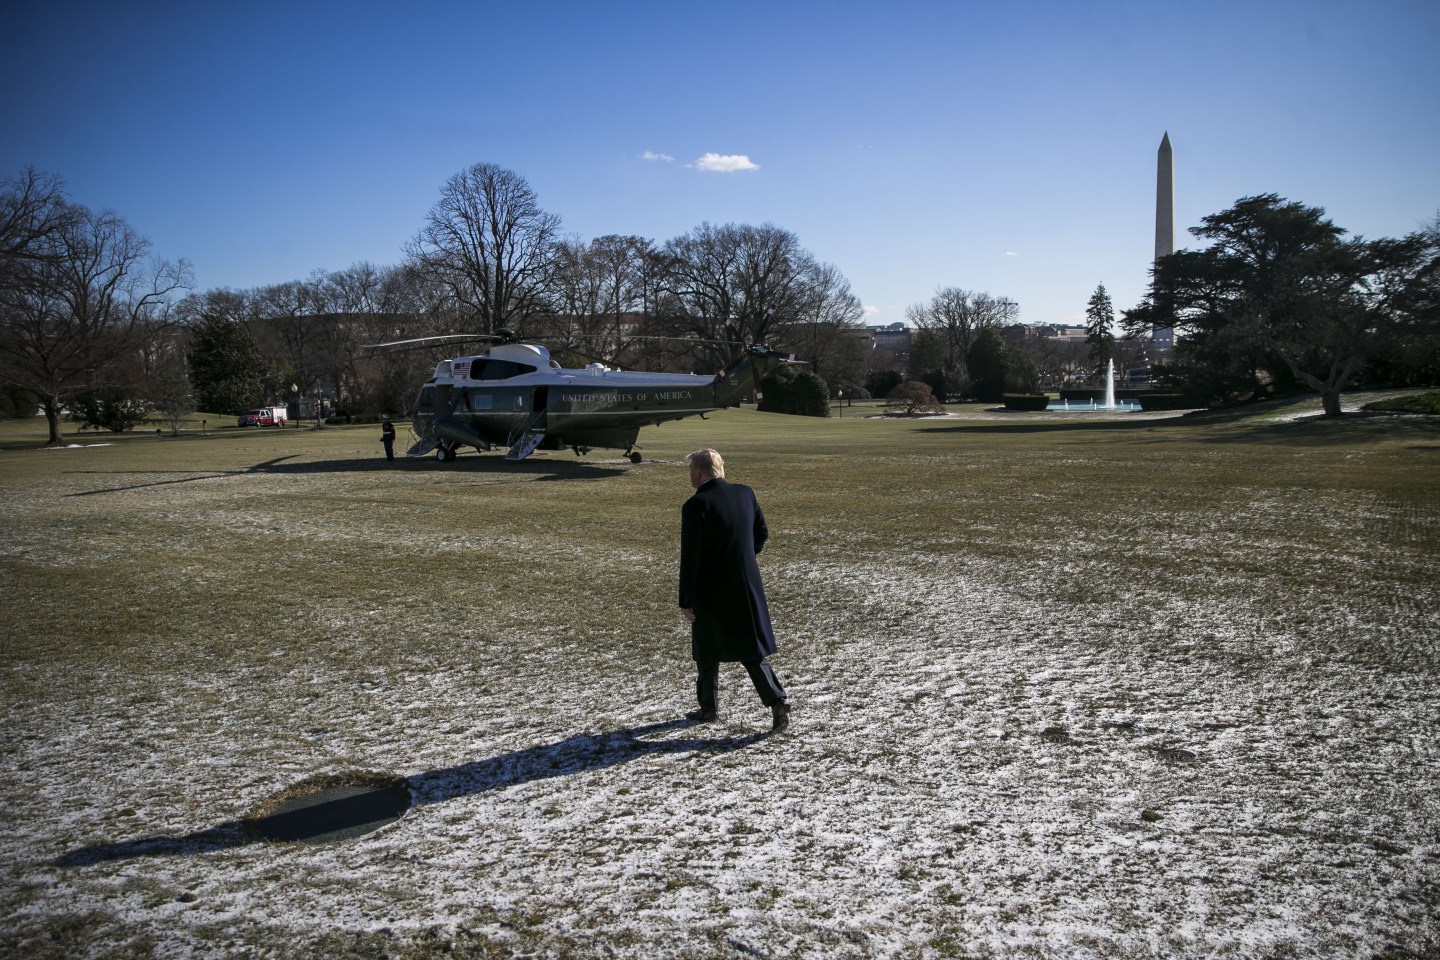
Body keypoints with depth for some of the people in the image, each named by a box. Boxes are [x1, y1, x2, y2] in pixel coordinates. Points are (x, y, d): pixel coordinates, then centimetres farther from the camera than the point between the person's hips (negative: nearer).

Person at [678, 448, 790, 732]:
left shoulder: (695, 506, -17)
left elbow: (690, 557, -16)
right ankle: (777, 701, -1)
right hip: (747, 587, 5)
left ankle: (708, 707, 26)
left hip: (710, 591, -4)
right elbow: (762, 533, 11)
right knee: (752, 649, 10)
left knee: (707, 650, 14)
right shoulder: (745, 493, 0)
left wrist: (686, 601, -10)